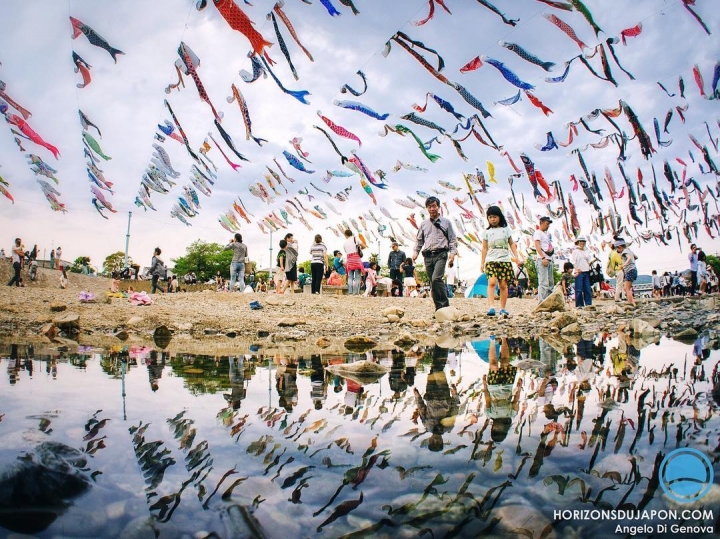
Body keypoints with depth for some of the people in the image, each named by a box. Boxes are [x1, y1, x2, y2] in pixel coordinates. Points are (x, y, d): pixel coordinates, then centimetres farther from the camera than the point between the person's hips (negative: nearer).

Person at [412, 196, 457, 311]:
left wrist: (452, 252, -6)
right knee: (432, 283, 4)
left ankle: (445, 305, -12)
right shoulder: (424, 224, 17)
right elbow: (419, 239, 21)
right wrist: (415, 252, 6)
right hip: (428, 256, 4)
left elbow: (452, 239, 7)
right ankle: (439, 308, 10)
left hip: (441, 254, -4)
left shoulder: (446, 222, 9)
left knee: (436, 278, -22)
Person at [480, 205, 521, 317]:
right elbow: (484, 248, 12)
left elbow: (511, 244, 13)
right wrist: (482, 263, 8)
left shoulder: (506, 229, 11)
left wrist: (516, 256, 2)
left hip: (505, 260, 1)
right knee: (492, 282, -18)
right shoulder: (487, 232, 11)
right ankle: (491, 307, -27)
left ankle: (503, 309, 8)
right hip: (491, 260, -1)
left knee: (503, 284, -1)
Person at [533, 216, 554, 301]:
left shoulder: (547, 234, 25)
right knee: (543, 283, -14)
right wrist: (543, 257, -22)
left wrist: (552, 248, 6)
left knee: (550, 283, 10)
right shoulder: (538, 232, -1)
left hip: (549, 260, 9)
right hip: (542, 260, -9)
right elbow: (537, 246, -13)